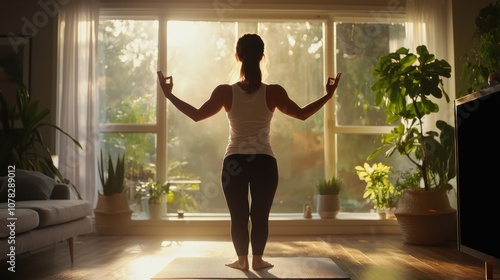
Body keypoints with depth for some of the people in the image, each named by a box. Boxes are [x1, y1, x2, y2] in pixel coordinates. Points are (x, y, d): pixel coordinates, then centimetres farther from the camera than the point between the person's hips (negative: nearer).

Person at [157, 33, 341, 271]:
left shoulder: (225, 92, -6)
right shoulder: (273, 92, -6)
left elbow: (197, 115, 1)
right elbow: (302, 114, 4)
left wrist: (169, 95, 12)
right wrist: (328, 95, 15)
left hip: (234, 162, 0)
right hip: (264, 162, 0)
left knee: (238, 216, 12)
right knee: (260, 215, 13)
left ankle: (242, 260, 21)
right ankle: (257, 259, 22)